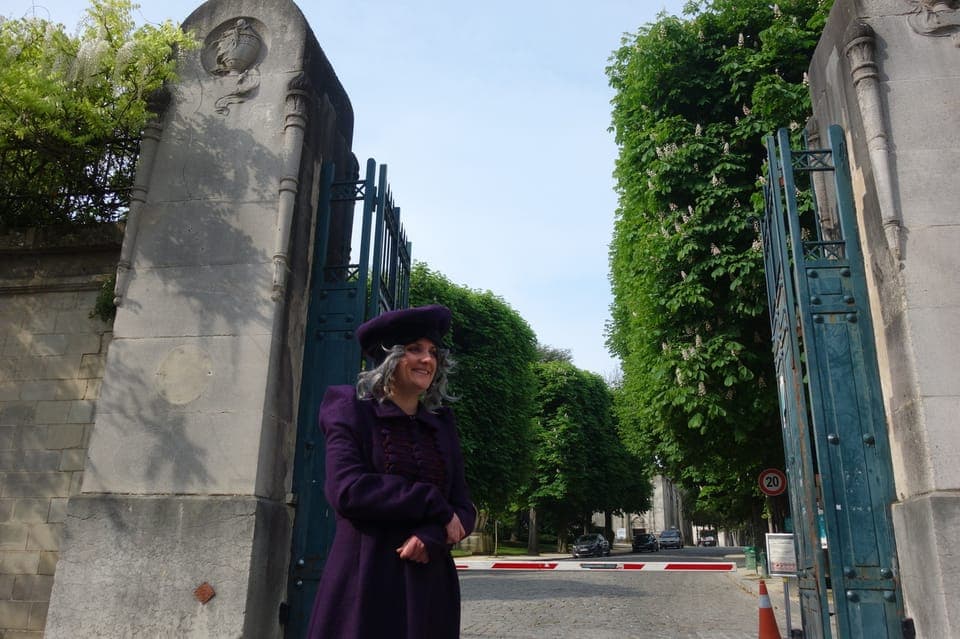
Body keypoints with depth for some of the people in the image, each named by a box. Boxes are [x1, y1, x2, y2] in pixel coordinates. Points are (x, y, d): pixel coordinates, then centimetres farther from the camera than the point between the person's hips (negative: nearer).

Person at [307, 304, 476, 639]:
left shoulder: (441, 423, 11)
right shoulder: (353, 410, -1)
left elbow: (464, 510, 7)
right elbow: (346, 490, -16)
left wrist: (432, 537, -14)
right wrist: (432, 504, -12)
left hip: (430, 586, 4)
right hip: (366, 585, -4)